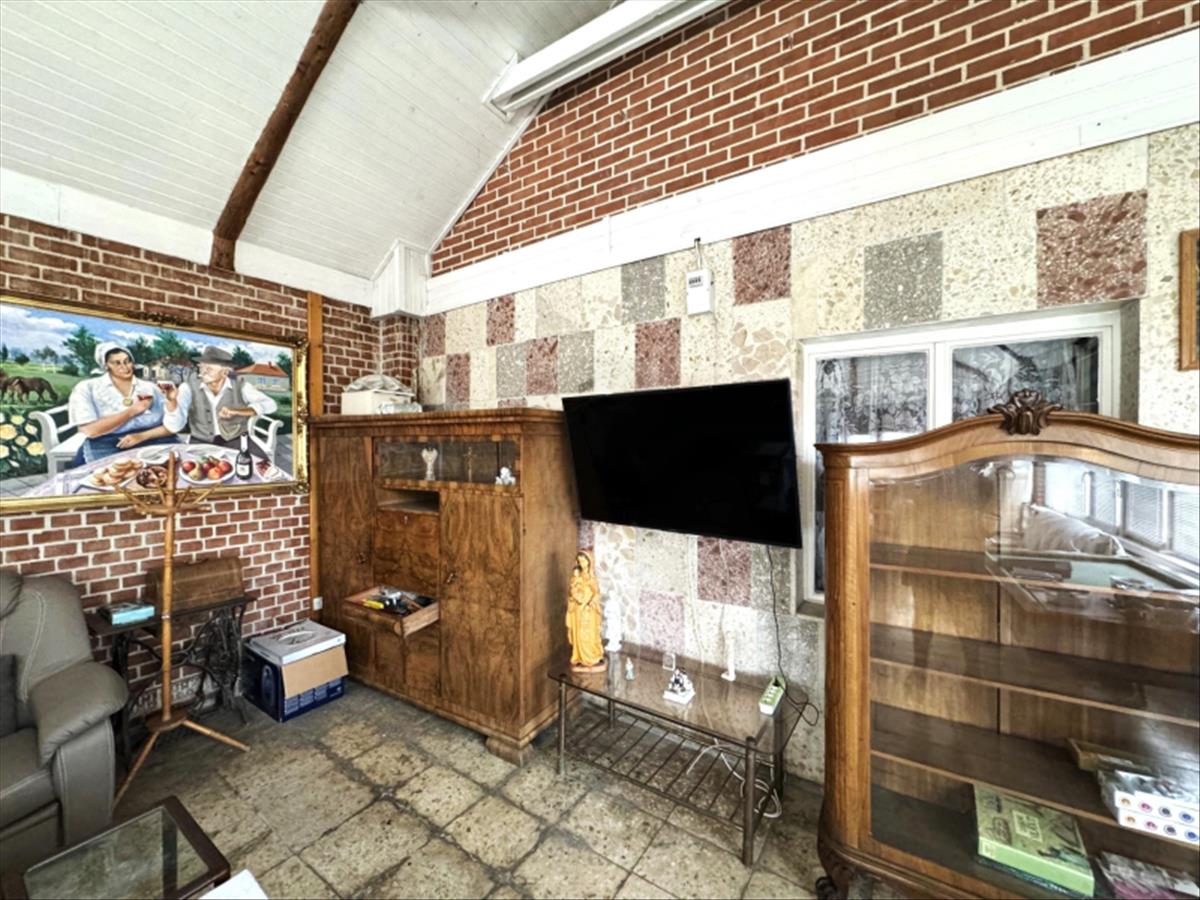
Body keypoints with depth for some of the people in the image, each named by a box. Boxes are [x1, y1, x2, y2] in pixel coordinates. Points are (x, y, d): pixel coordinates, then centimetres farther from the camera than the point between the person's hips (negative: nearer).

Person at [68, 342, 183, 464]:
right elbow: (90, 431, -8)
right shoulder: (86, 388, 7)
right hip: (109, 449, -2)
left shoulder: (150, 388, 12)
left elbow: (172, 426, 4)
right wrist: (132, 411, -9)